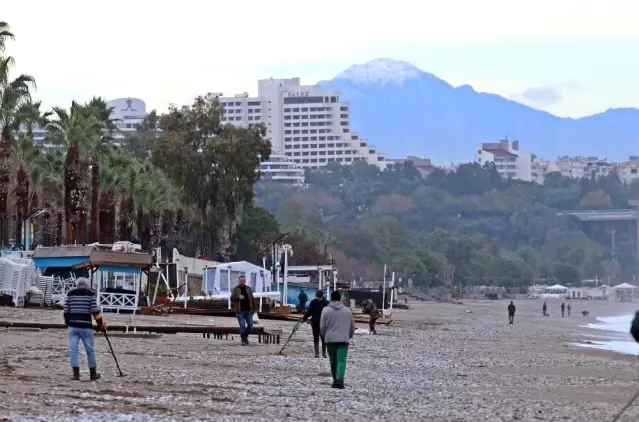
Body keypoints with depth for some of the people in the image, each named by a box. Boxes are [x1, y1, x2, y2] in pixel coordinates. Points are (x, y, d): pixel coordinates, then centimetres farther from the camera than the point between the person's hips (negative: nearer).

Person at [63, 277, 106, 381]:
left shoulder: (70, 293, 6)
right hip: (86, 326, -1)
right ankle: (93, 374, 18)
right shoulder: (90, 294, -1)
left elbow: (66, 310, 7)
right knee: (90, 349, 10)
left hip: (73, 326, 1)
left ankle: (76, 373, -8)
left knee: (73, 349, 2)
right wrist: (101, 324, 4)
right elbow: (95, 311, -5)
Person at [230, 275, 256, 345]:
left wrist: (254, 308, 8)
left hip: (248, 311, 3)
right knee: (242, 326, -5)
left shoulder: (248, 289, 12)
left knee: (250, 325, 2)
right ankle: (243, 340, 2)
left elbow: (252, 299, 14)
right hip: (240, 311, -3)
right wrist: (238, 297, -21)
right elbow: (232, 299, -2)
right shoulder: (235, 289, 4)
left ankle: (245, 337, 24)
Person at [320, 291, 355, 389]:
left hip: (330, 339, 0)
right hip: (343, 340, 0)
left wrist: (324, 336, 19)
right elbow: (352, 326, 13)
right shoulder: (347, 311, 6)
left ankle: (336, 380, 19)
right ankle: (339, 379, -26)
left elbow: (322, 327, 0)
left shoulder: (326, 310, -1)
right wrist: (349, 336, 30)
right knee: (341, 361, -8)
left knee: (333, 361, 13)